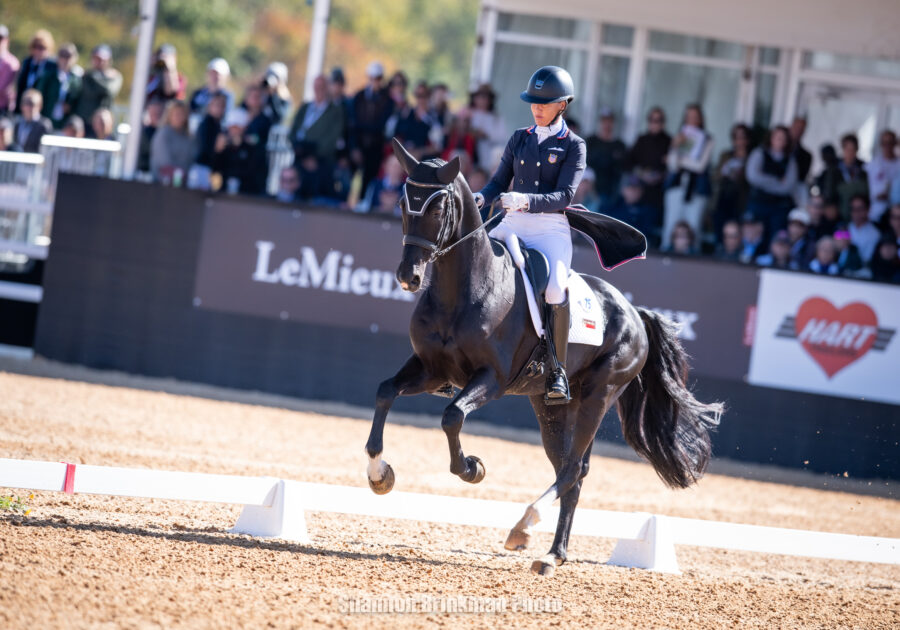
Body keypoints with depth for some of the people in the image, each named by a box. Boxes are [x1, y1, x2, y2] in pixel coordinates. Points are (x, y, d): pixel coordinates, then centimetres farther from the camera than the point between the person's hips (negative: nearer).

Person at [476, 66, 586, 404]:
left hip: (551, 227, -5)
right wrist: (480, 198, -9)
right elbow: (499, 182, 13)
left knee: (556, 289, -30)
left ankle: (557, 371, -19)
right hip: (513, 225, 5)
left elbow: (564, 196, -11)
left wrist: (526, 201, -27)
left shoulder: (573, 146, 1)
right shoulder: (519, 139, 15)